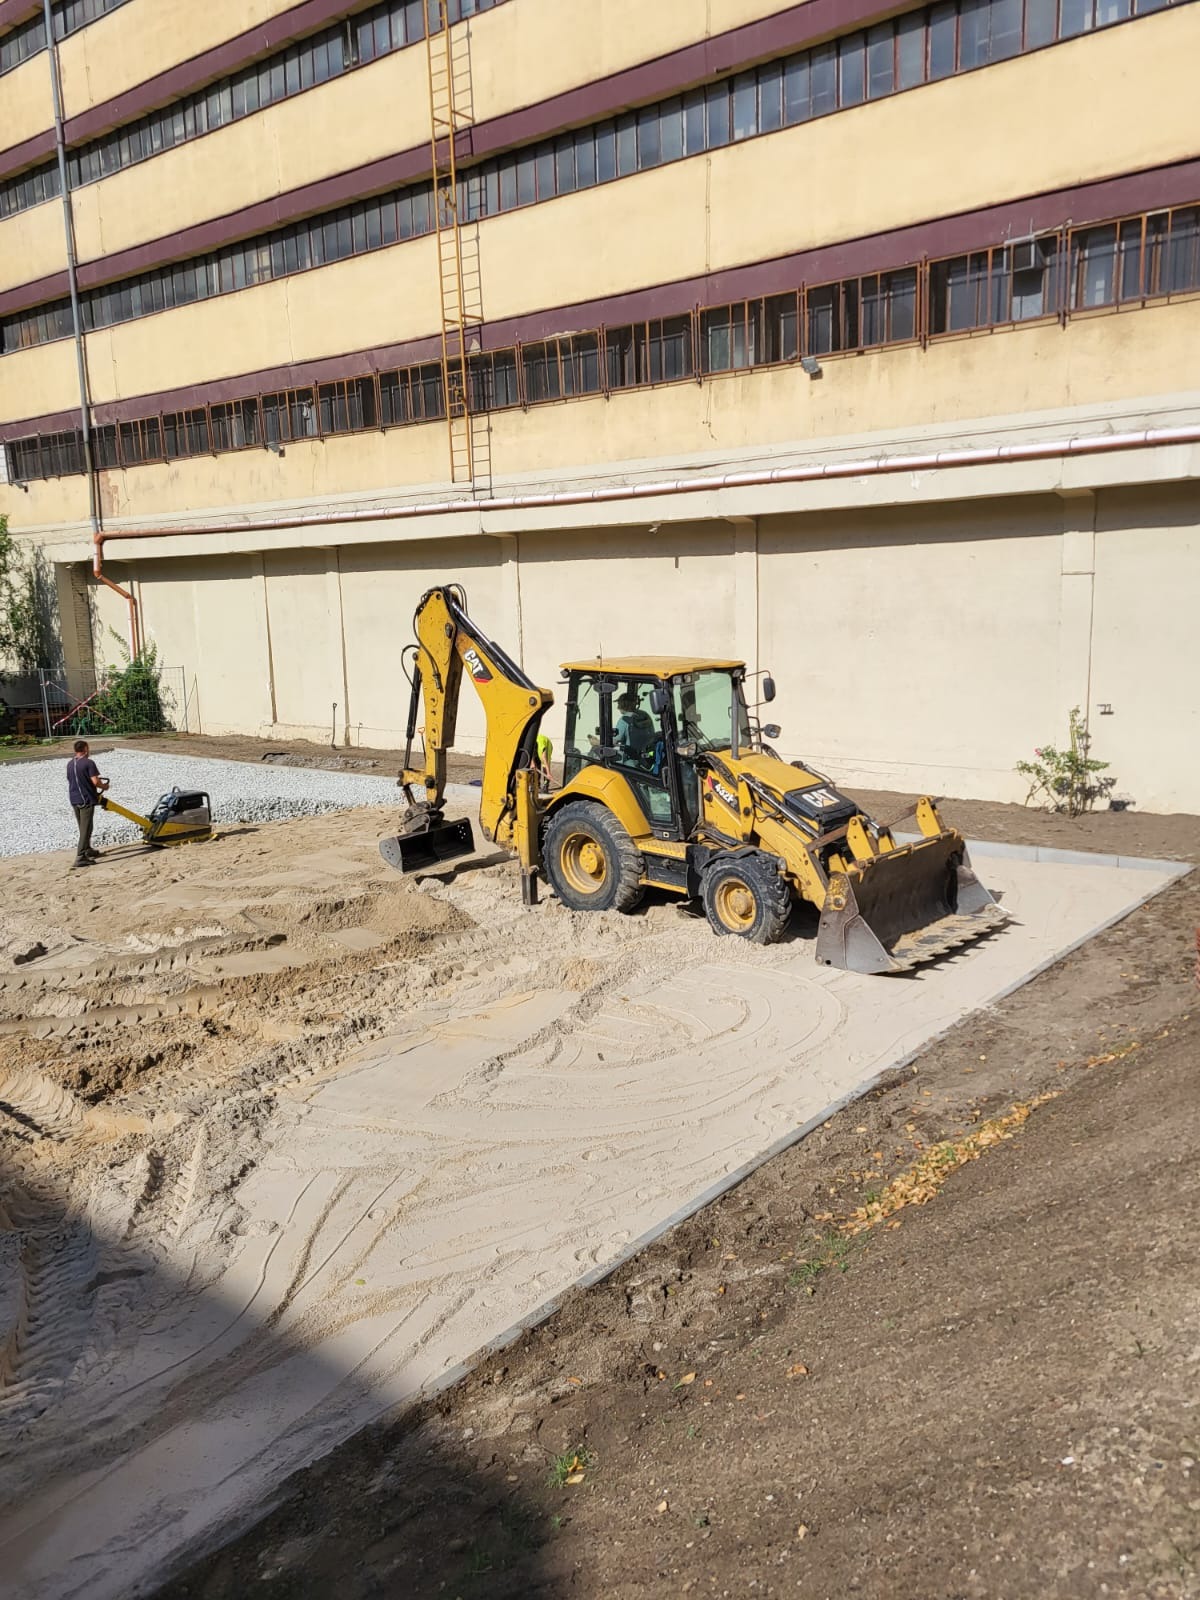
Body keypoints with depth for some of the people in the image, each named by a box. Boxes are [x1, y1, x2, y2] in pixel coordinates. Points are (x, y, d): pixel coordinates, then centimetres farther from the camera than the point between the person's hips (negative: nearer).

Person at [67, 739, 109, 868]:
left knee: (82, 827, 21)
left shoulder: (70, 764, 9)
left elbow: (70, 781, 17)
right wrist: (104, 786, 0)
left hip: (74, 799, 7)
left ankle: (88, 850, 35)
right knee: (86, 829, -6)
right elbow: (95, 781, -20)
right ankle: (80, 857, -11)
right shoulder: (89, 763, -14)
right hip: (87, 800, -7)